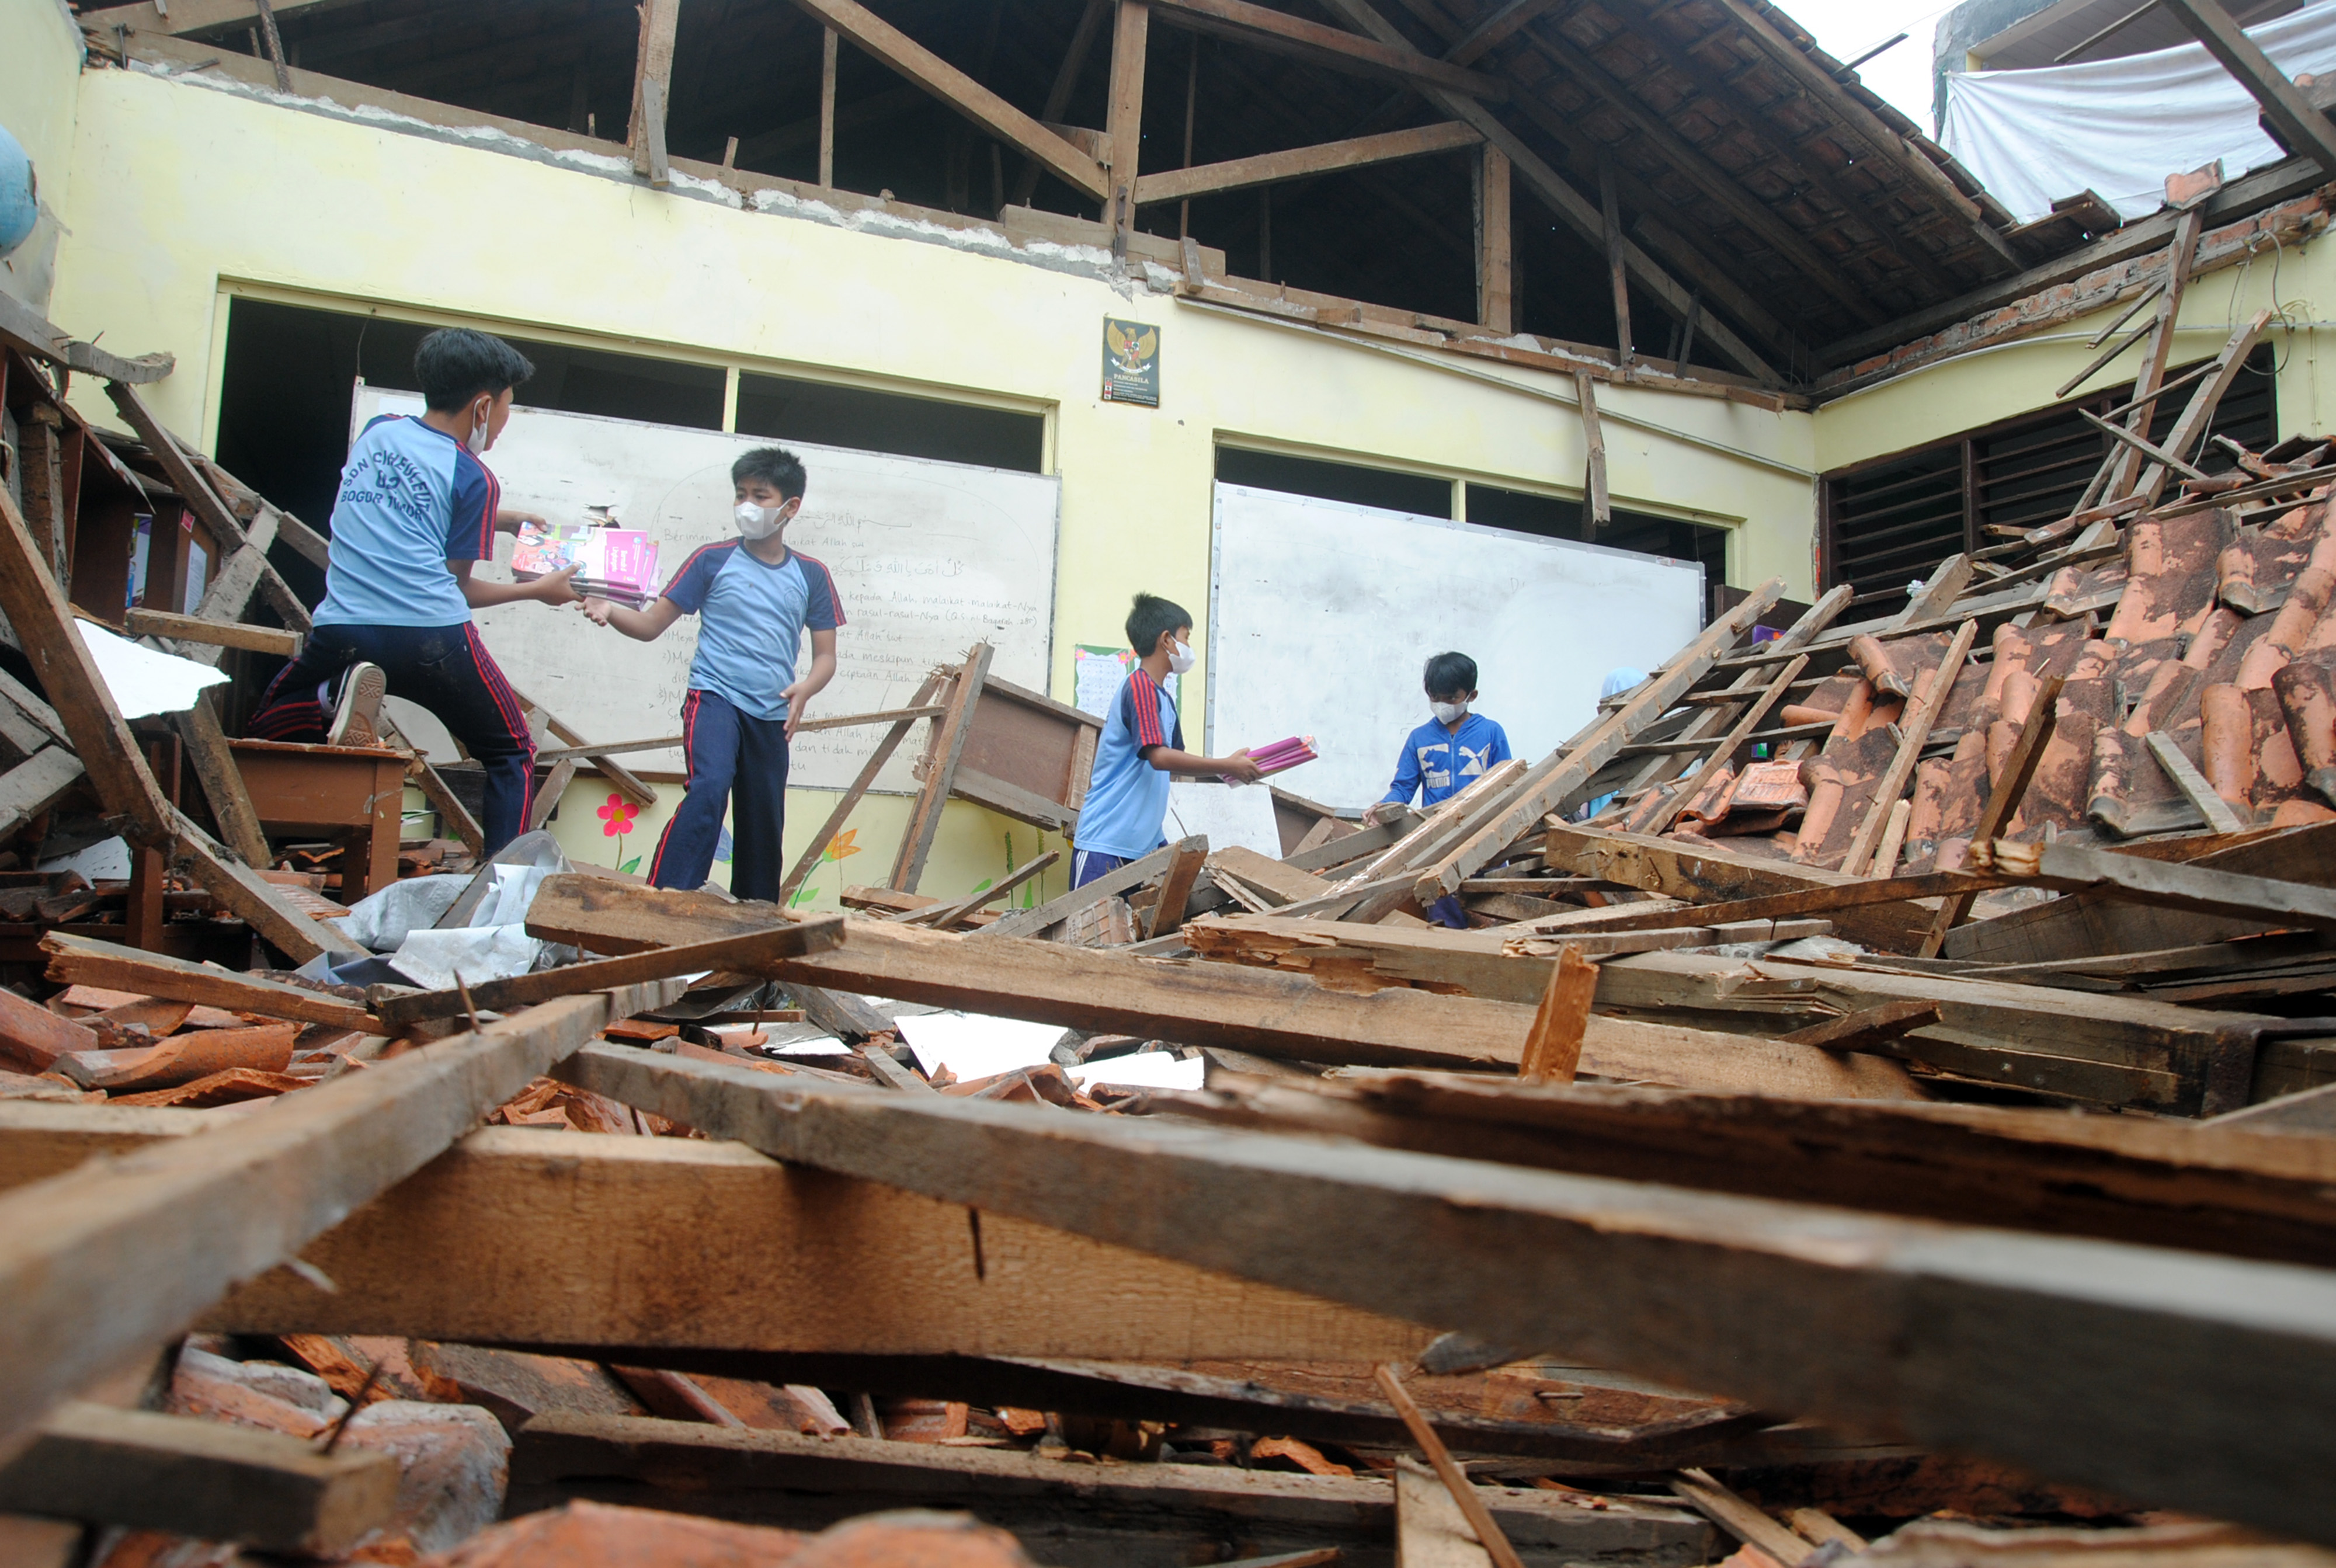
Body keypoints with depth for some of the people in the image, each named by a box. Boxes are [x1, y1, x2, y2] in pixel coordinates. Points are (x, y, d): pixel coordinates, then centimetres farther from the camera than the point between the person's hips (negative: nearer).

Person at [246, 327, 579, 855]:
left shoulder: (379, 431, 17)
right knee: (511, 755, 14)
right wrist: (538, 590, 19)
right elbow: (457, 586, 6)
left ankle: (338, 695, -8)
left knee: (263, 730, 25)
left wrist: (500, 519, 41)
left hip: (342, 631, 4)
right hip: (431, 636, -4)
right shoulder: (474, 479, 1)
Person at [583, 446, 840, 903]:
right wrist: (609, 611, -17)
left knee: (764, 827, 9)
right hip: (715, 697, -3)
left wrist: (804, 690, -11)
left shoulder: (811, 576, 8)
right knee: (709, 788, -29)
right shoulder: (713, 560, 3)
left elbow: (825, 656, 10)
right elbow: (651, 624, 3)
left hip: (771, 716, 3)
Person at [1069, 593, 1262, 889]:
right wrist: (1227, 766, -18)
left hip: (1147, 840, 9)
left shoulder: (1163, 698, 14)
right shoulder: (1139, 686, -14)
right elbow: (1159, 757, -24)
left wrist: (1227, 769, 10)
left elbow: (1174, 759, 23)